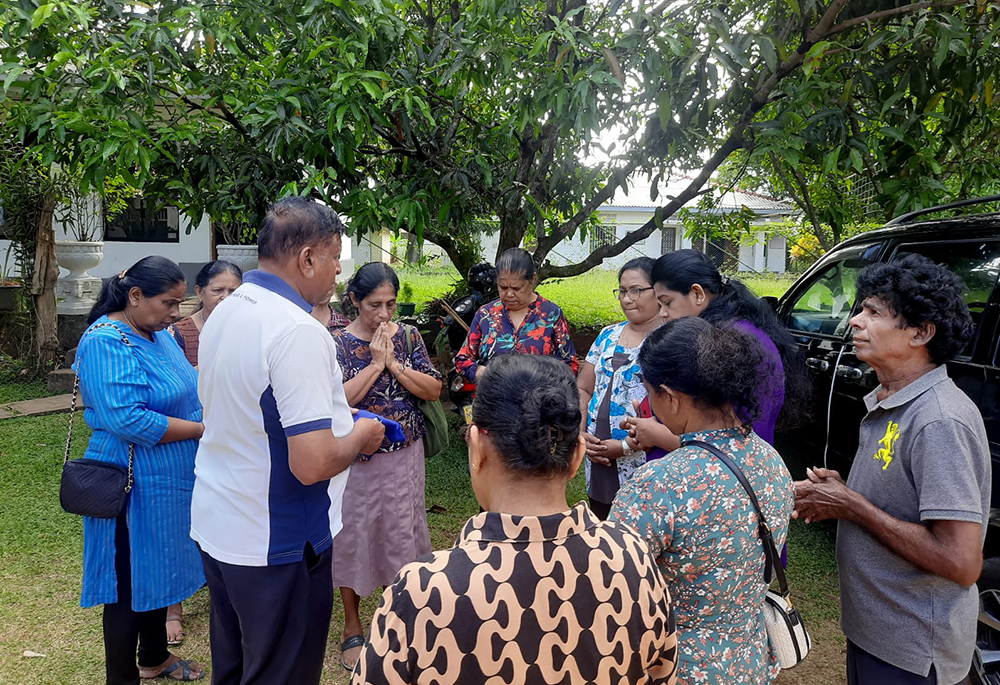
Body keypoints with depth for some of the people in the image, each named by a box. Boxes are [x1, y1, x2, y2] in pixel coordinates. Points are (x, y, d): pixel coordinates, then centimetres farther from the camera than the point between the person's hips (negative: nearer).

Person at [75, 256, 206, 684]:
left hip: (168, 482, 9)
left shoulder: (158, 334, 7)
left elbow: (181, 392, 18)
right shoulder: (107, 342, -21)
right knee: (131, 584, 5)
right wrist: (202, 430, -22)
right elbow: (127, 420, -30)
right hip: (136, 487, -9)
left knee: (158, 572, 22)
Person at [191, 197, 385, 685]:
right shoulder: (299, 332, -25)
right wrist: (361, 437, -9)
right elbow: (312, 464, -29)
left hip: (214, 525, 9)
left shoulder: (223, 314, 5)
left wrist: (333, 420, 17)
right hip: (275, 547, -9)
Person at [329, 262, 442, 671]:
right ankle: (353, 628, 26)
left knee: (399, 531, 13)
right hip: (356, 458, -3)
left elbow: (433, 390, -4)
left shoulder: (407, 336, 1)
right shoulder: (337, 343, -9)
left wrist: (394, 364, -15)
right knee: (353, 535, 8)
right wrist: (375, 364, -20)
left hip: (404, 456, 3)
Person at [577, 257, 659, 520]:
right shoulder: (608, 336, 12)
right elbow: (582, 389, 15)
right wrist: (581, 433, 0)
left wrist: (627, 446, -17)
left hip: (643, 466, -6)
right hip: (599, 464, 6)